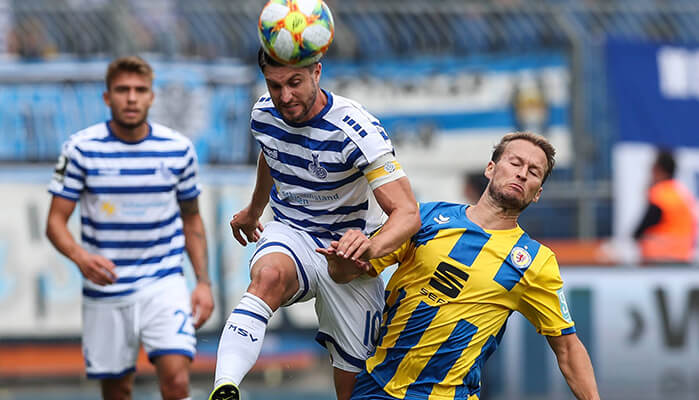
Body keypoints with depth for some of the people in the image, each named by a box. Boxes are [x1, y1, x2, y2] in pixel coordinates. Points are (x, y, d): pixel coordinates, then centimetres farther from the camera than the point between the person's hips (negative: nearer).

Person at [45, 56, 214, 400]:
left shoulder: (179, 149, 1)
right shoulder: (81, 149, -5)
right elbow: (56, 221, -5)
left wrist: (203, 281, 5)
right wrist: (80, 257, -26)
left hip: (163, 284, 0)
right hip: (105, 291, 0)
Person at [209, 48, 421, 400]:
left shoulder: (357, 131, -22)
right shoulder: (264, 114, -5)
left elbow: (407, 212, -29)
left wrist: (372, 247, -51)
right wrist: (254, 209, 39)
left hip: (346, 244, -1)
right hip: (289, 236, 2)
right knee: (269, 276, -36)